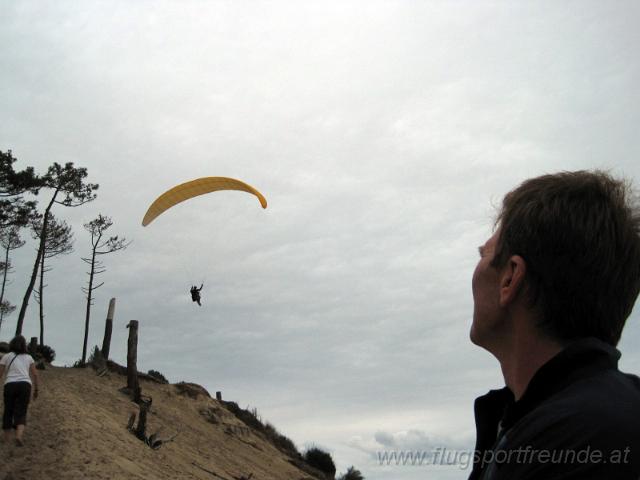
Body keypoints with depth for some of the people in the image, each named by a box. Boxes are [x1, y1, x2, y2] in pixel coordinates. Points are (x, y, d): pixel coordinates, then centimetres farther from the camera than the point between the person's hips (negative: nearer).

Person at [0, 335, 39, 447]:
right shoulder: (28, 357, 19)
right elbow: (35, 375, 13)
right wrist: (36, 390, 21)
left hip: (10, 385, -1)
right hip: (25, 385, 1)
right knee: (20, 413, 3)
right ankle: (19, 435, -22)